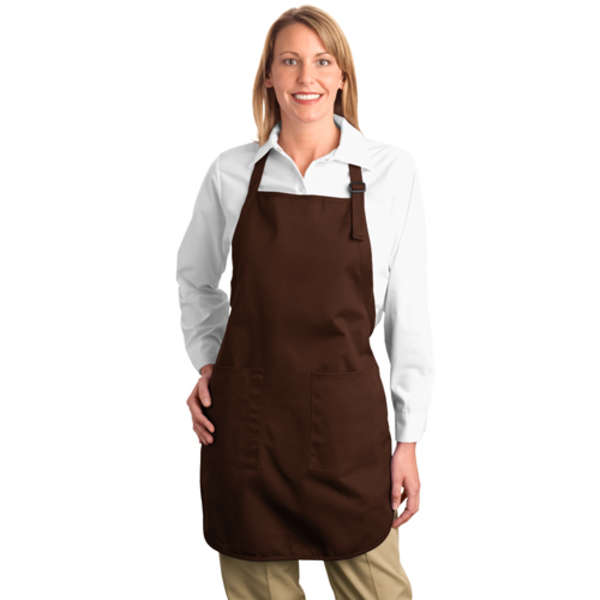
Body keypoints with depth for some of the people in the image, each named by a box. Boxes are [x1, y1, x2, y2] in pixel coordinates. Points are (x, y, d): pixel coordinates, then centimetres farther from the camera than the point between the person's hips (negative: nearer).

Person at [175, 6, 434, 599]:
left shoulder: (391, 171, -2)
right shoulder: (231, 171, 2)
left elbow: (407, 312, 0)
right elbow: (194, 278, 19)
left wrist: (408, 439, 0)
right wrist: (207, 364, 6)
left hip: (346, 416, -1)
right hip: (245, 414, 1)